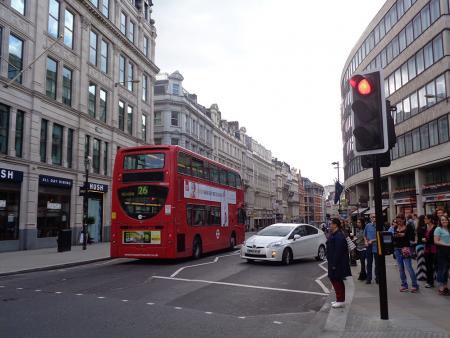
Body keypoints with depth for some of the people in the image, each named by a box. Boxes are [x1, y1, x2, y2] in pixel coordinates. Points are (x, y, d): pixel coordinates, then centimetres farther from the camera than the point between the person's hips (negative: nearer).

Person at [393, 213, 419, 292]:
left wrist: (404, 235, -18)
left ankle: (415, 285, 5)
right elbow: (393, 238, 13)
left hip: (406, 248, -5)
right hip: (397, 249, 5)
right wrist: (395, 236, -9)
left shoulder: (409, 227, -3)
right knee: (400, 268, 8)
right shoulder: (395, 228, 9)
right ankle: (404, 285, 18)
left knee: (409, 267, -7)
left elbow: (412, 238, -7)